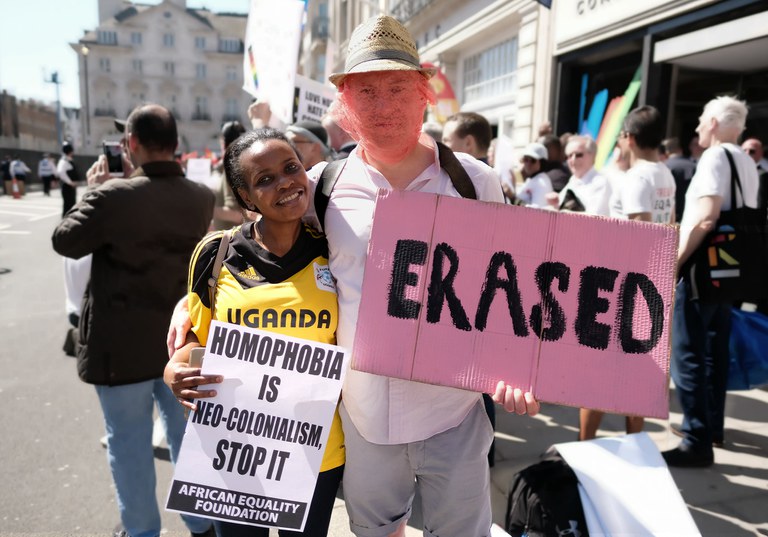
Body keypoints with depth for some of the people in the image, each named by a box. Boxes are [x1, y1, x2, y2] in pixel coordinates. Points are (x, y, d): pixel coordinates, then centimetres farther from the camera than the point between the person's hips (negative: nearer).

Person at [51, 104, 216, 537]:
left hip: (122, 343, -4)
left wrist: (93, 191, 4)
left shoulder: (114, 195, -19)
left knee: (129, 441, 13)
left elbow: (65, 241, -6)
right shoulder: (203, 198, -4)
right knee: (187, 432, 19)